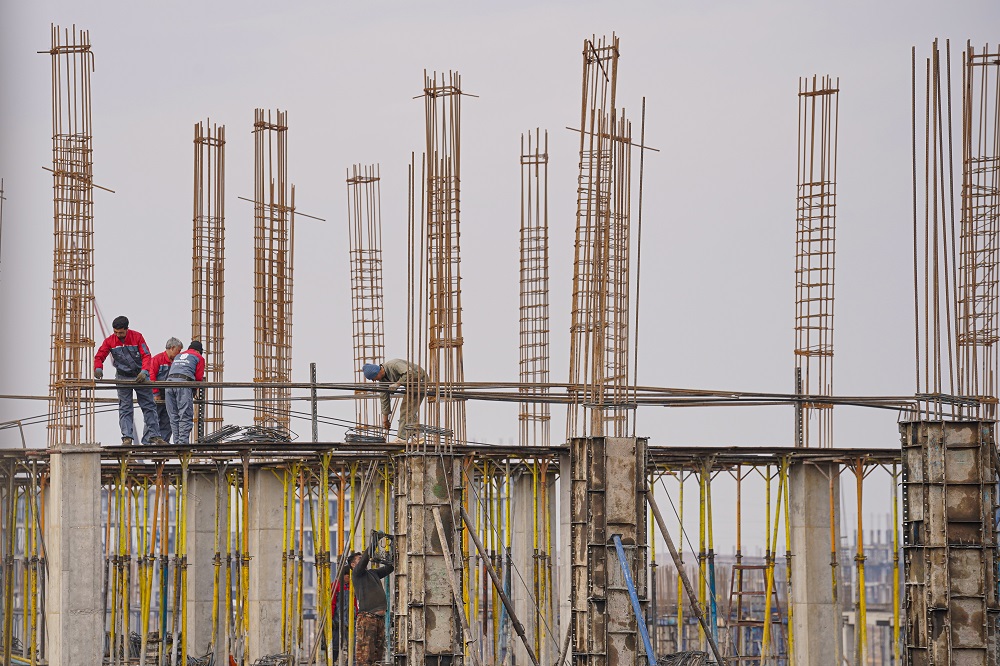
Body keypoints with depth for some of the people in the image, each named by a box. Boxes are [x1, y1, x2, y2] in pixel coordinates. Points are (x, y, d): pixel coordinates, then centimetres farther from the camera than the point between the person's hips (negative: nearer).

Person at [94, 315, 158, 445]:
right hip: (123, 378, 1)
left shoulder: (137, 337, -10)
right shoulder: (110, 341, -5)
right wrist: (98, 369, -24)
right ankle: (127, 438, -9)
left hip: (140, 376, -1)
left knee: (149, 406, 0)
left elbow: (146, 355, -13)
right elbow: (99, 356, -3)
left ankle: (153, 436, 4)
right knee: (125, 409, -5)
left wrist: (144, 372, -28)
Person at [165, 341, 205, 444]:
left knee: (173, 416, 7)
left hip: (169, 381, 5)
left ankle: (177, 442, 4)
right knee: (185, 416, -6)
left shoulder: (178, 356, 32)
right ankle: (183, 442, -15)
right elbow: (199, 378, 10)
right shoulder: (199, 358, 15)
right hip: (184, 382, -5)